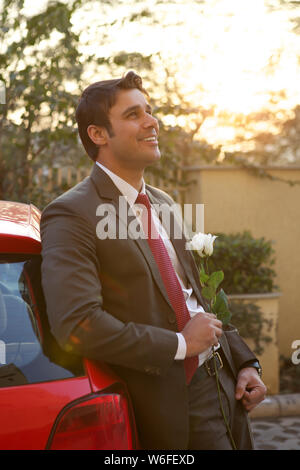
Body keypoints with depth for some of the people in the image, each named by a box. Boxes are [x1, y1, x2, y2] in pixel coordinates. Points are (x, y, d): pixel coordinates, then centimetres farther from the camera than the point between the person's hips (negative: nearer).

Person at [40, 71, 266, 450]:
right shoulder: (71, 215, -15)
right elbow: (77, 326, -26)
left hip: (223, 385, 8)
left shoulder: (163, 203, 13)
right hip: (170, 406, -7)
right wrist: (180, 344, -19)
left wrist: (244, 362, 8)